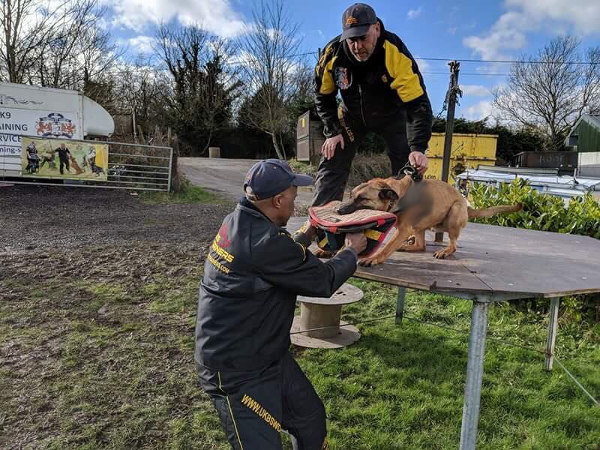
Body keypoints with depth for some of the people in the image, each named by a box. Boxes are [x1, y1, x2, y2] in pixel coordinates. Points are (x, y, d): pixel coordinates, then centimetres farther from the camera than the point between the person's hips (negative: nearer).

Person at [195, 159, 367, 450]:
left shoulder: (237, 223, 0)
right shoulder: (265, 243, -29)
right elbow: (323, 281, -15)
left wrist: (303, 239, 18)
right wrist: (351, 252, 1)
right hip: (237, 370, -10)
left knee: (311, 418, 21)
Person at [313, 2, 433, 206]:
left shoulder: (396, 54, -33)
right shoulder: (332, 54, -23)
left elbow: (418, 104, -34)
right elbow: (323, 97, -5)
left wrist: (418, 148, -45)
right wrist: (332, 132, -14)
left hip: (391, 114, -2)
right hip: (351, 114, 2)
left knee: (407, 168, -15)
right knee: (332, 164, -5)